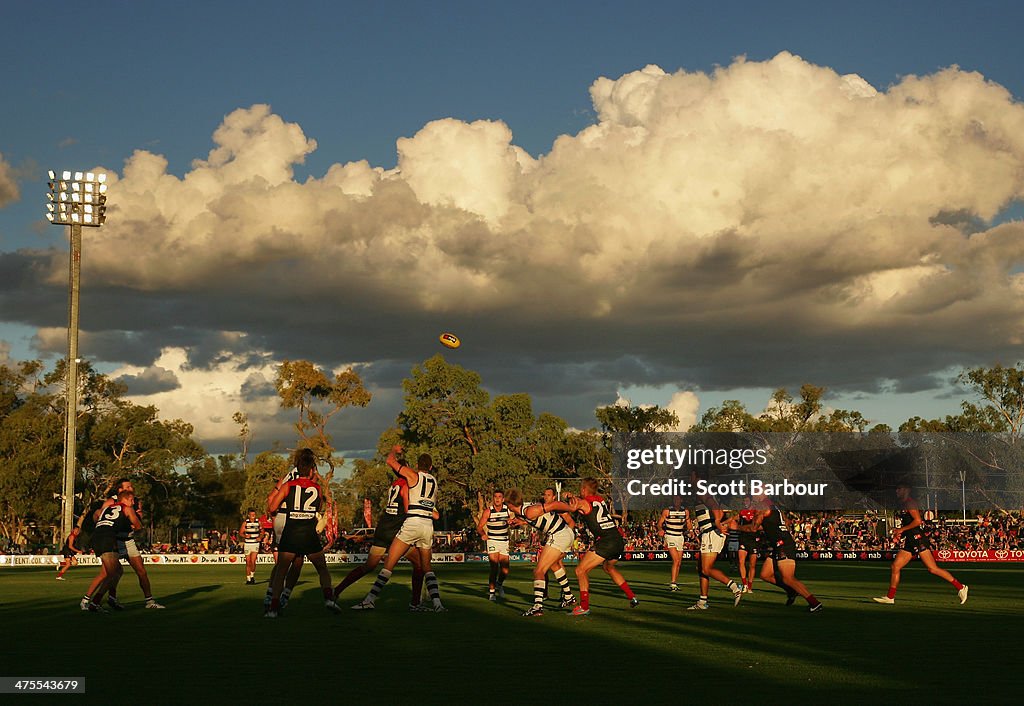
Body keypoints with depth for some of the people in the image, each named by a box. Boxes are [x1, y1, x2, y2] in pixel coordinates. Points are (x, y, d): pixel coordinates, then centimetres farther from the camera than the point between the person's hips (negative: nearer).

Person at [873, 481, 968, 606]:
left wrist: (902, 529, -14)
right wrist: (899, 534, 18)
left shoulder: (910, 503, -8)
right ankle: (890, 597, 7)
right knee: (895, 567, 3)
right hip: (910, 542, 10)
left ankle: (960, 587, -4)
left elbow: (918, 521, -20)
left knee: (932, 569, -11)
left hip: (918, 539, -10)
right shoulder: (904, 504, 21)